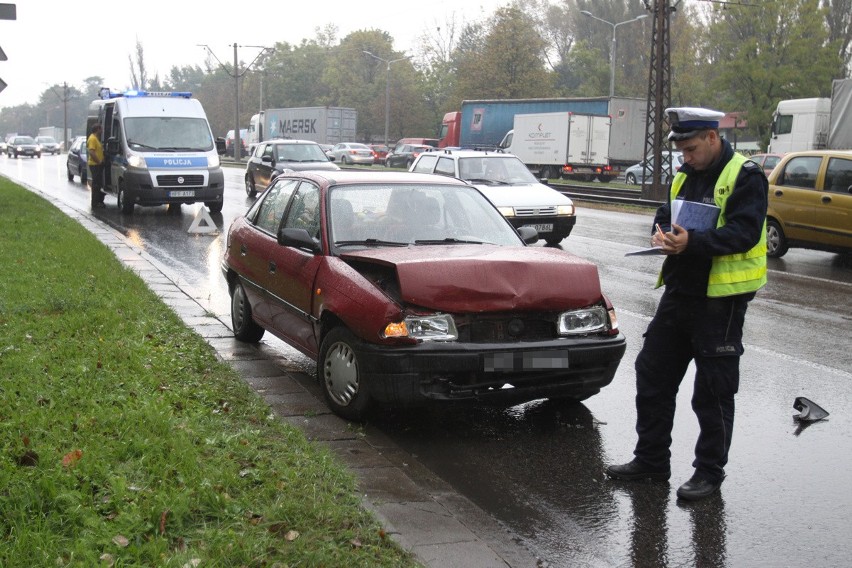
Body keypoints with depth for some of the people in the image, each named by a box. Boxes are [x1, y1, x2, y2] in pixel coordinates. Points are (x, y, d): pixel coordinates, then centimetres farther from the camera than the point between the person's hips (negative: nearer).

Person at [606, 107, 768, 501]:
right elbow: (666, 214, 17)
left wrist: (693, 242, -32)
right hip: (680, 291, 8)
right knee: (653, 374, 11)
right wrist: (663, 234, -7)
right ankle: (651, 460, 24)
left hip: (721, 298, -8)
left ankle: (710, 471, 16)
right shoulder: (685, 175, 14)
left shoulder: (745, 177, -11)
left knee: (713, 390, 2)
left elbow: (745, 232, -21)